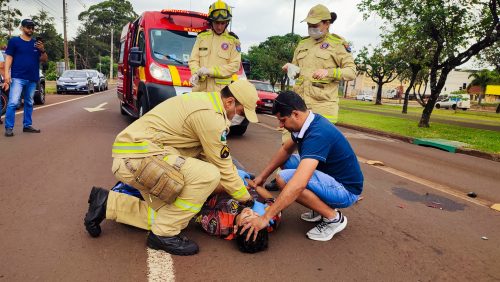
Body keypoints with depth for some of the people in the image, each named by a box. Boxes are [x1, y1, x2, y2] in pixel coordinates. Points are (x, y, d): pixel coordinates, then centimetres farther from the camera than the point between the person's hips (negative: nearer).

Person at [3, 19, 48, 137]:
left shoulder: (36, 43, 13)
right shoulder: (14, 41, 3)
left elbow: (44, 60, 13)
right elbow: (9, 57, -1)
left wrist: (42, 50, -8)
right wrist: (7, 74, -12)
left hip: (33, 79, 4)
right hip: (18, 77, -4)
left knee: (29, 103, 10)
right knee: (13, 102, -11)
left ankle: (27, 125, 17)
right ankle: (9, 127, -8)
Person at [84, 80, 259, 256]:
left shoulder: (203, 101, 13)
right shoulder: (210, 115, -18)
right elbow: (222, 165, -12)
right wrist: (244, 197, 3)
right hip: (138, 155, -10)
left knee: (167, 213, 13)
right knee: (208, 176, -21)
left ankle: (106, 204, 19)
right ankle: (164, 234, -6)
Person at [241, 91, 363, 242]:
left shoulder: (318, 134, -31)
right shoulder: (309, 123, -3)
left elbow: (298, 185, -40)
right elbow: (286, 150, 14)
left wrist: (265, 218, -38)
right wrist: (262, 176, 10)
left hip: (346, 189, -9)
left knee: (285, 179, -23)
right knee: (286, 162, 8)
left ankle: (333, 218, -8)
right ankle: (324, 206, 10)